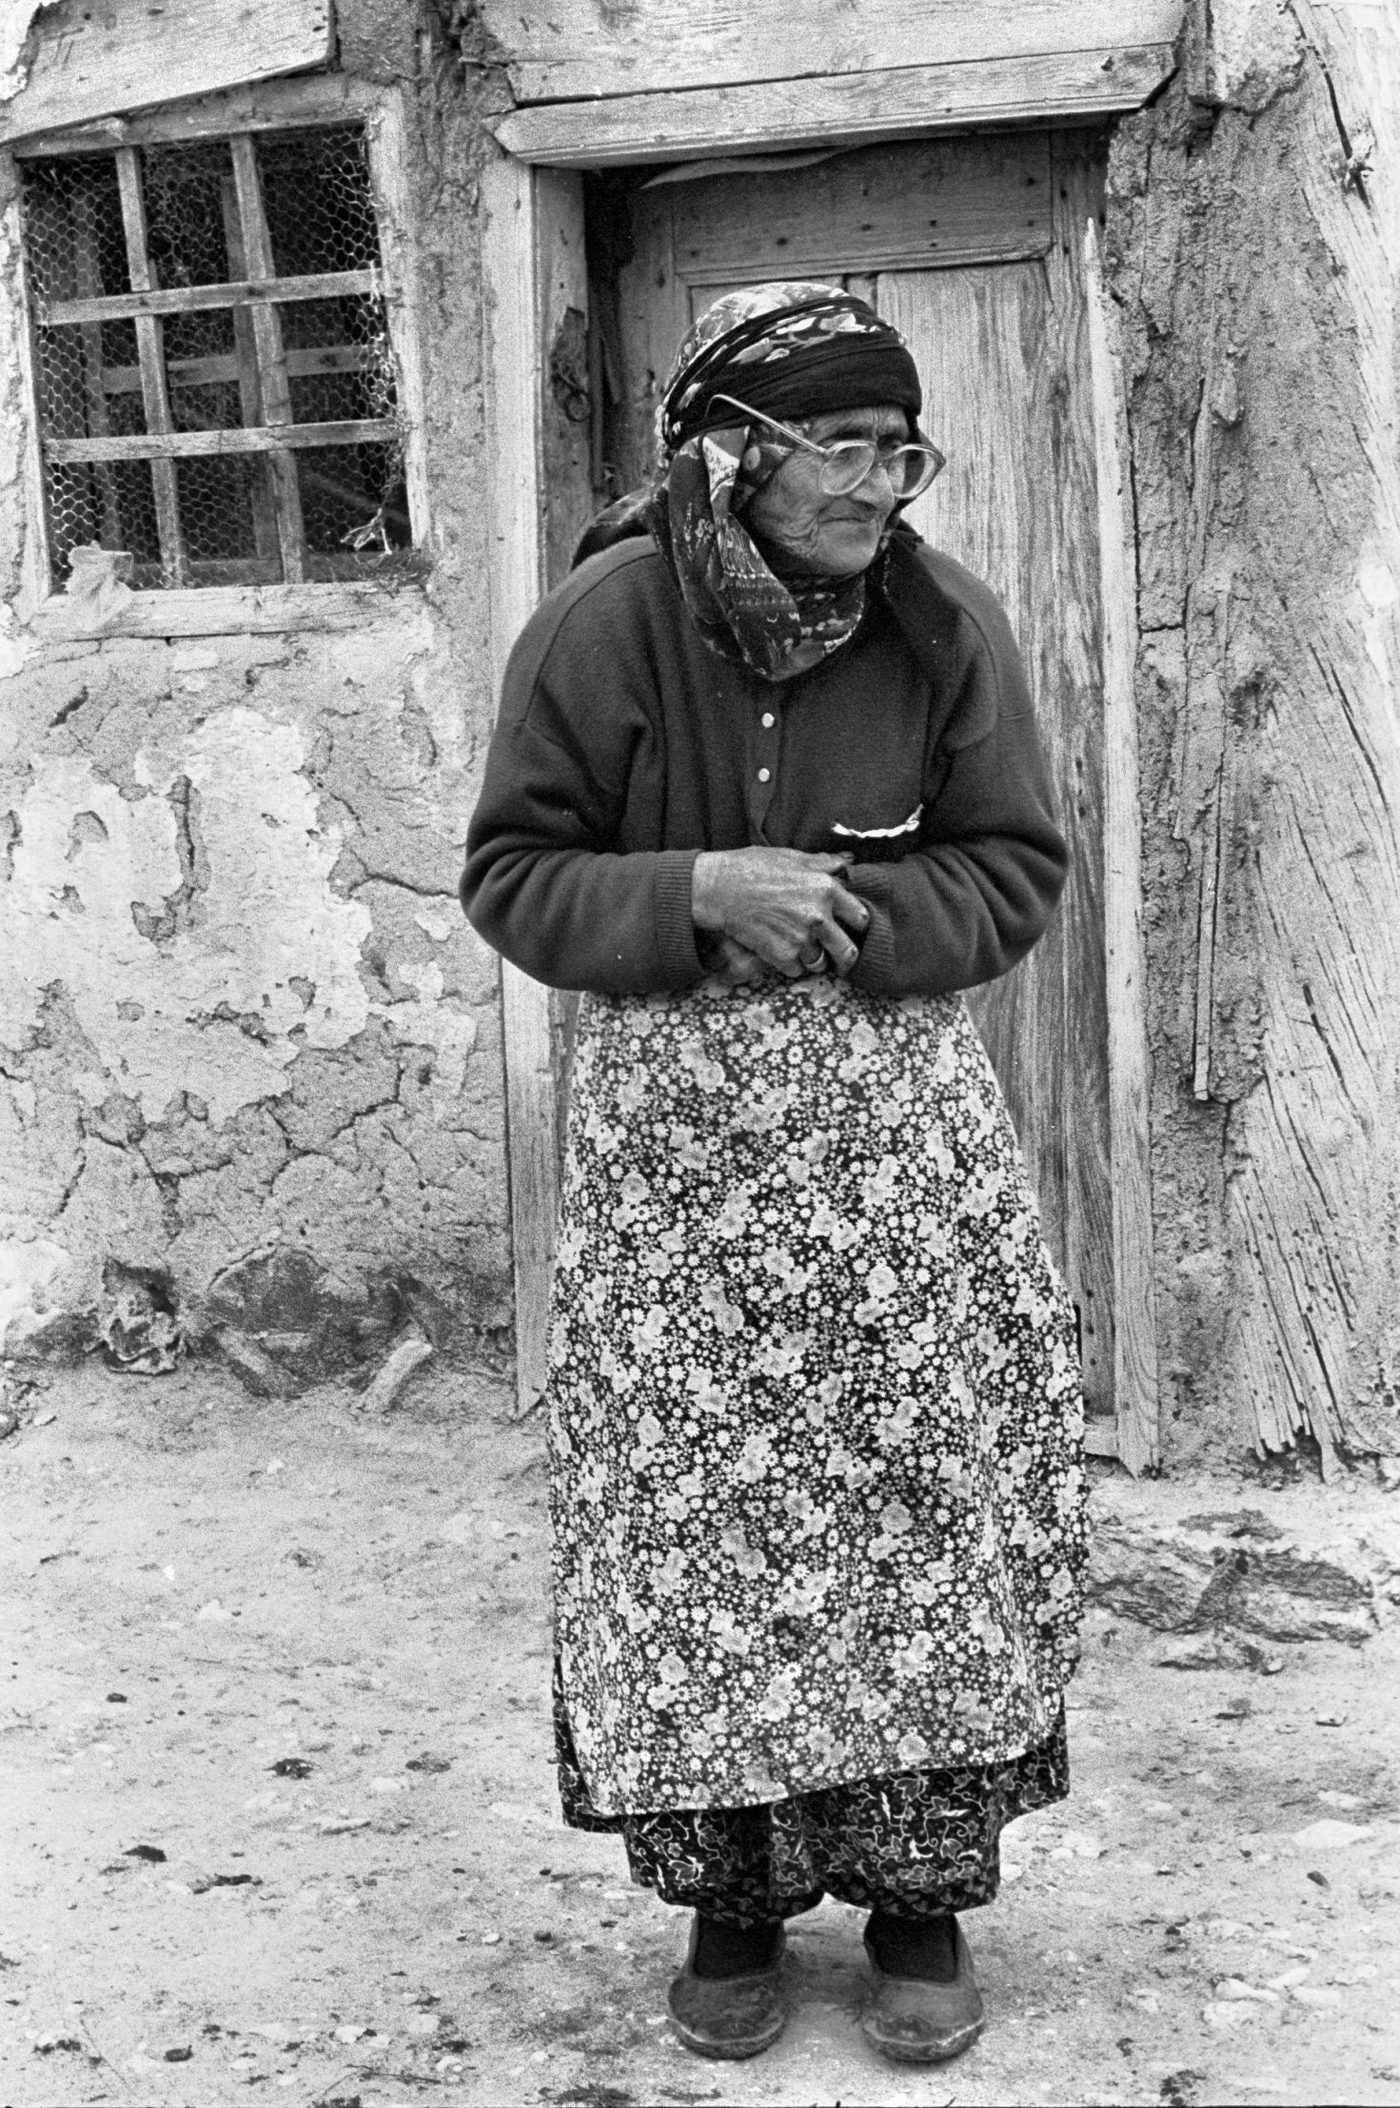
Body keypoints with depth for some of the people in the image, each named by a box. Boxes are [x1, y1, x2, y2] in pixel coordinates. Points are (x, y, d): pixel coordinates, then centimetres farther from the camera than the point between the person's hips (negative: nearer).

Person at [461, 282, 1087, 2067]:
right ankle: (729, 1888, 21)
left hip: (899, 1124, 1)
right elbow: (511, 875, -5)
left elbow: (1014, 868, 1)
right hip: (672, 1143, -1)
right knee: (695, 1520, 4)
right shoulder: (606, 621, -10)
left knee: (922, 1502, 2)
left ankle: (921, 1888, 19)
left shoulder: (944, 624, -4)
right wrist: (701, 895, -20)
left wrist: (848, 912, -16)